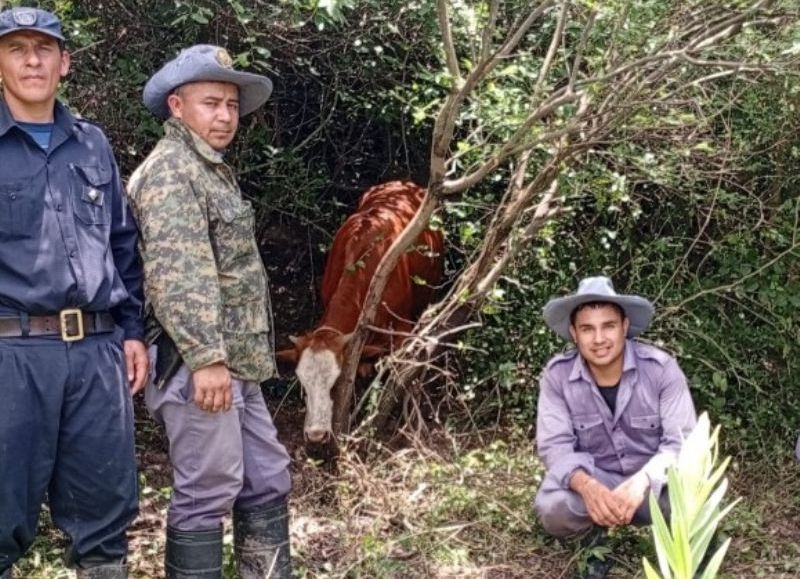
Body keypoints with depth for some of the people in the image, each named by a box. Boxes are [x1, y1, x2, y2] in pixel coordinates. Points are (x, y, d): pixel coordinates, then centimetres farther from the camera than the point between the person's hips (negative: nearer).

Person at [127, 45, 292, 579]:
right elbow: (176, 274, -23)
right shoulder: (171, 170, -12)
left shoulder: (212, 169, 20)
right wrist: (206, 357, -27)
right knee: (207, 494, -4)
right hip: (200, 365, -10)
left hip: (236, 364, 10)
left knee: (268, 480, 15)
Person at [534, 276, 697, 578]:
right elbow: (554, 445, -16)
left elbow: (682, 442, -22)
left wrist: (641, 482, -41)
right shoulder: (557, 374, -14)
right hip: (594, 479, 1)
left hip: (655, 480, -1)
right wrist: (586, 486, -39)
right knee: (551, 508, -32)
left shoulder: (661, 367, -19)